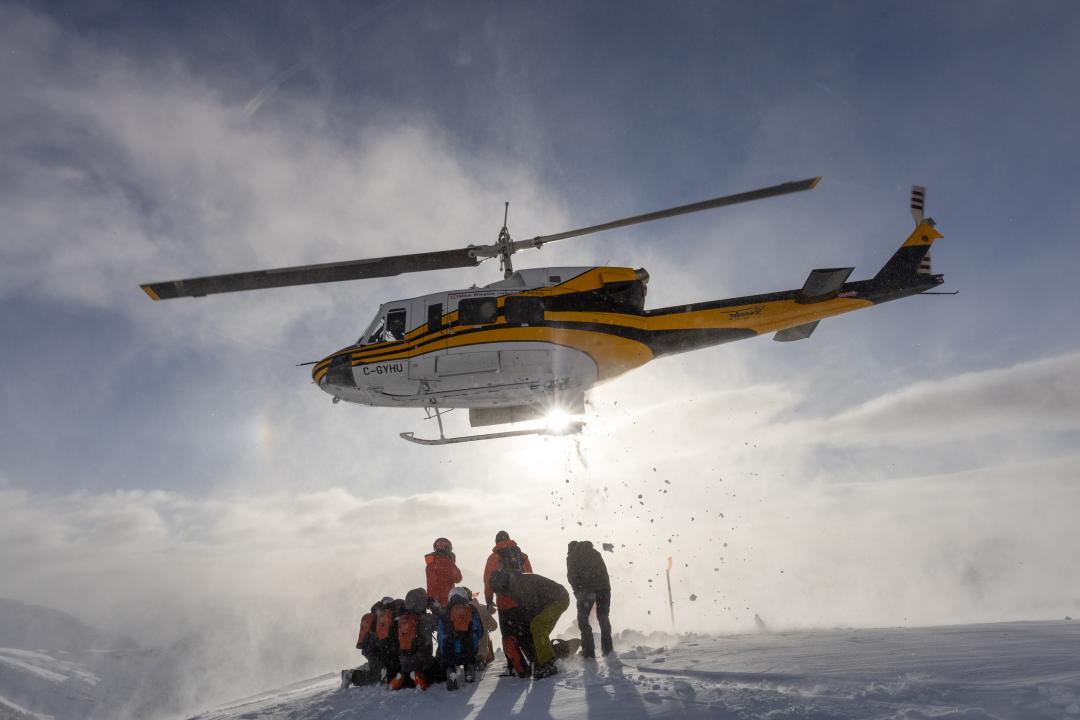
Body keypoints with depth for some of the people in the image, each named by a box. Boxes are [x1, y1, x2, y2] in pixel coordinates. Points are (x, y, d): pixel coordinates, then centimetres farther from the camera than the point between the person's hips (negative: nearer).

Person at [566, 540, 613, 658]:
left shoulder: (572, 556, 12)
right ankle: (607, 648, 22)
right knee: (603, 617, 19)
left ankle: (588, 651, 7)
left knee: (583, 619, 10)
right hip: (604, 587, 4)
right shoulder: (594, 551, 25)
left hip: (587, 589, -4)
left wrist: (578, 593, 7)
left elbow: (572, 577, 1)